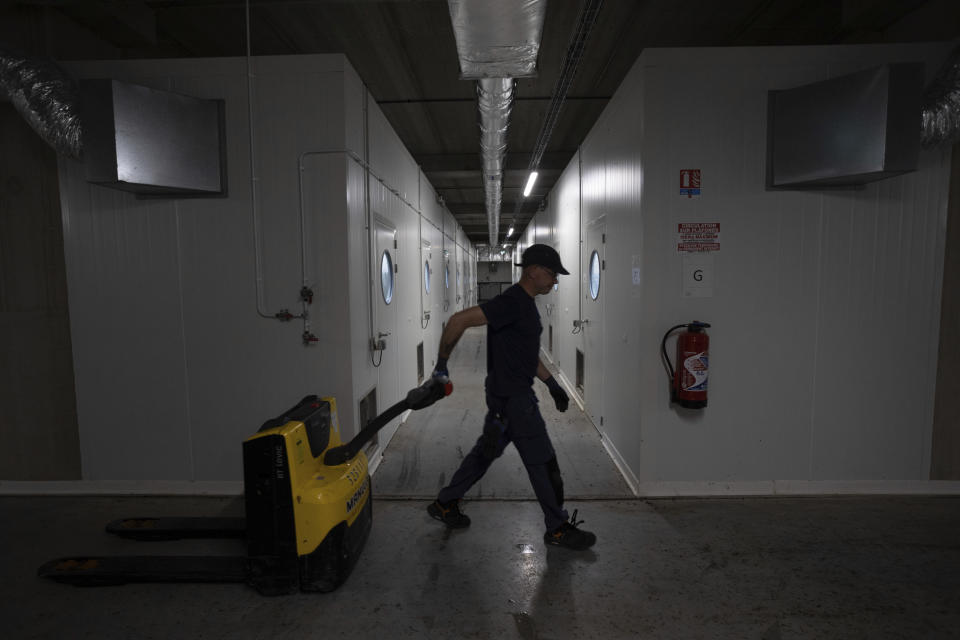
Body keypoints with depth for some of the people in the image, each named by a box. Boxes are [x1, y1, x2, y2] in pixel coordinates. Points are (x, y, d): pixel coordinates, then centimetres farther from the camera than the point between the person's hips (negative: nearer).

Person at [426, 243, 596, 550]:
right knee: (542, 462, 1)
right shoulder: (511, 303, -20)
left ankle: (444, 504, 32)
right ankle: (558, 529, 17)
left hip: (513, 393, 10)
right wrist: (442, 362, -18)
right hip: (512, 397, -10)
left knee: (486, 451, 19)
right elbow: (459, 320, -26)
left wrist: (552, 383, 19)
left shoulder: (526, 304, 13)